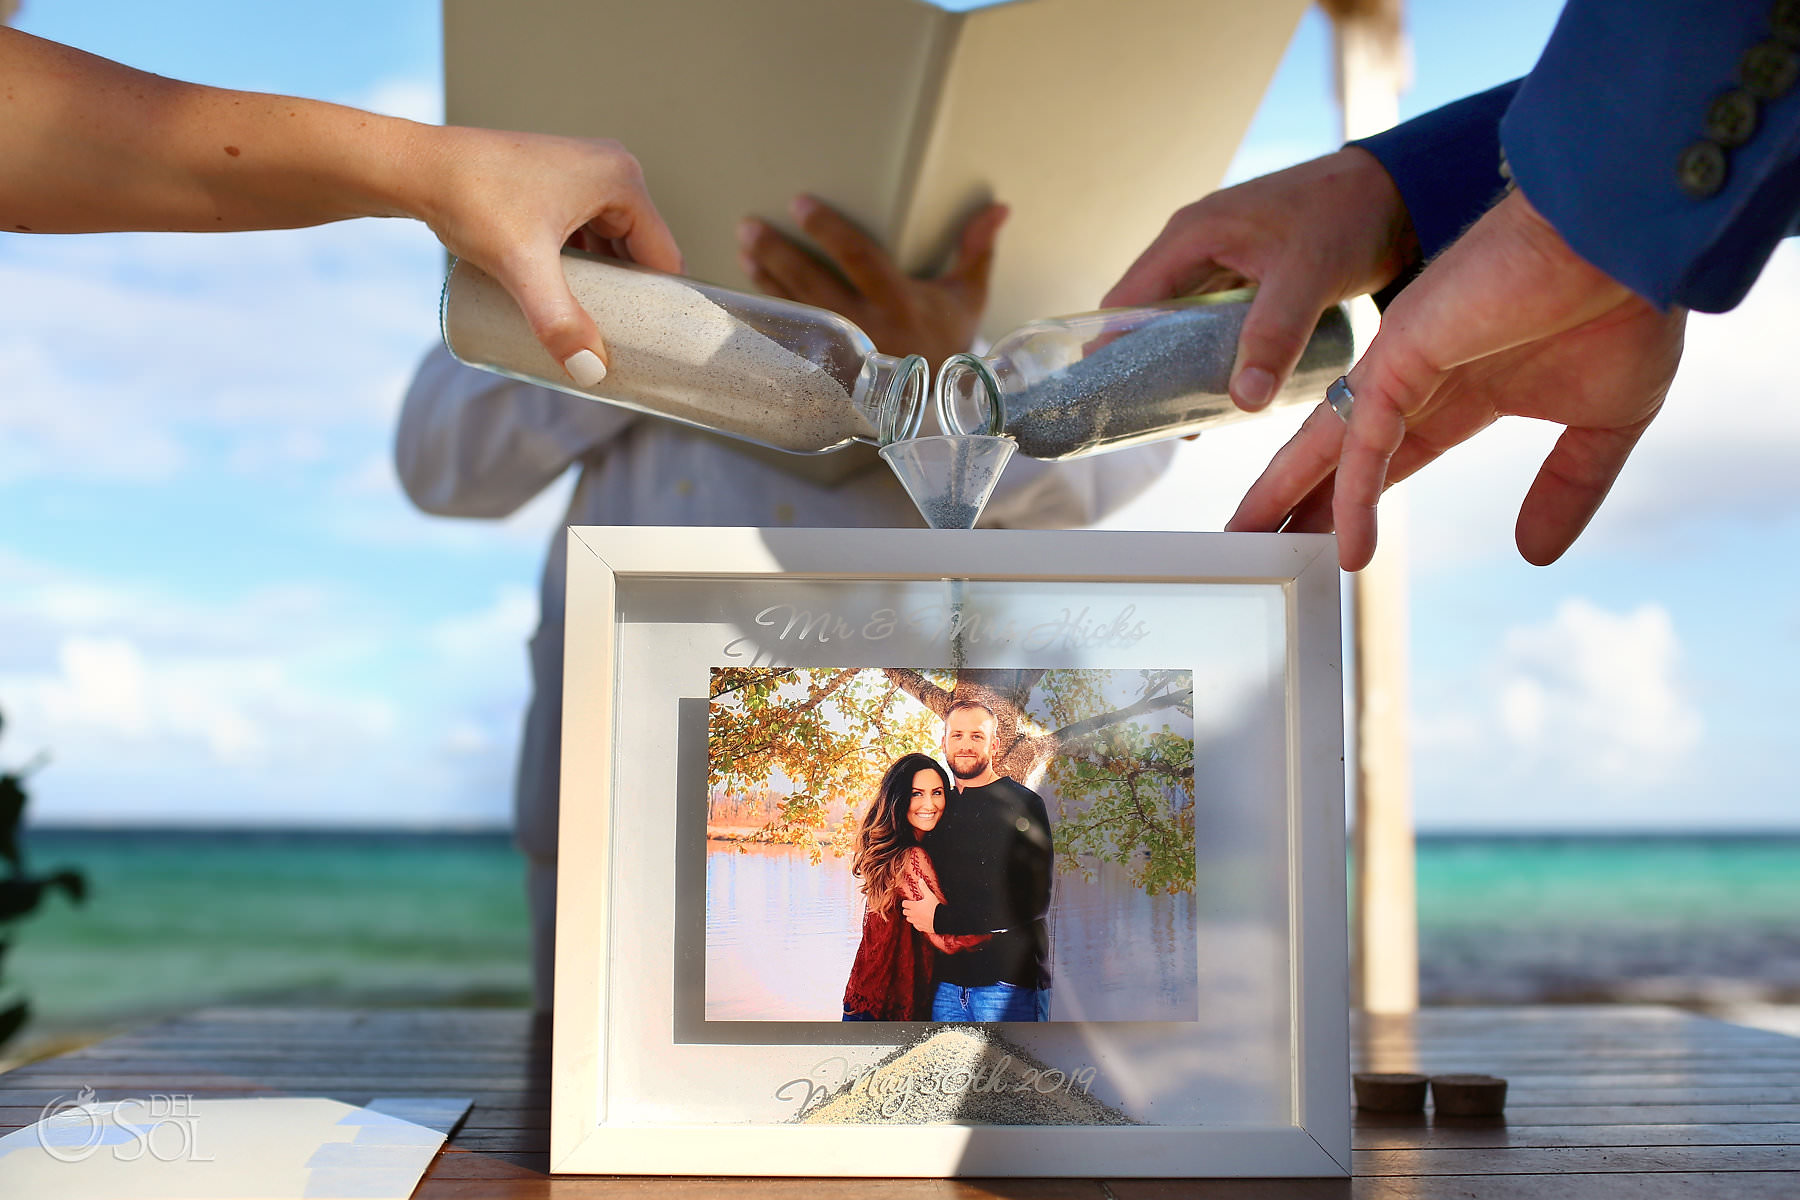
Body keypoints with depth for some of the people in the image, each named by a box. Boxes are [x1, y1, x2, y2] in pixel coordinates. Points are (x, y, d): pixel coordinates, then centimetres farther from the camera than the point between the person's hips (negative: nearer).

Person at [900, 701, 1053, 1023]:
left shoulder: (1023, 804, -5)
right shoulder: (942, 807, 14)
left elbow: (1033, 901, -14)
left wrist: (941, 919, -13)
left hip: (1009, 981, -5)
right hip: (947, 980, 6)